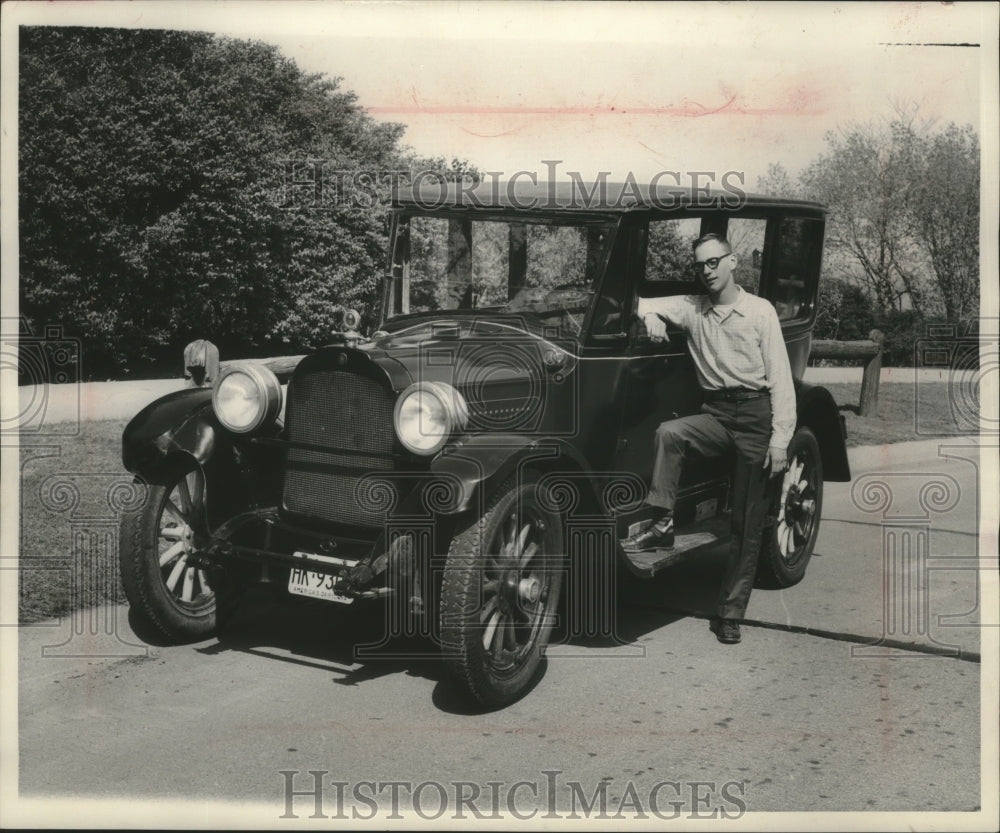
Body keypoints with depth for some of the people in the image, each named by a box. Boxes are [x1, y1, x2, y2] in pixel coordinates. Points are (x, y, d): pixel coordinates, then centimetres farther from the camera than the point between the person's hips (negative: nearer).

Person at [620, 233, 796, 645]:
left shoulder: (761, 311, -1)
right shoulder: (691, 308, 8)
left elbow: (780, 379, -3)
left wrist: (780, 438, -11)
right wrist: (649, 314, -14)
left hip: (756, 415, -3)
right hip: (715, 413, 3)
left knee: (746, 525, 1)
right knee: (668, 433, -31)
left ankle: (730, 613, 9)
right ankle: (662, 523, -22)